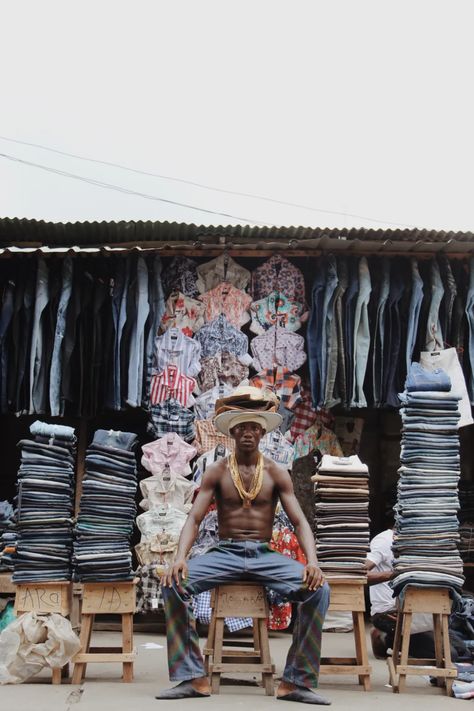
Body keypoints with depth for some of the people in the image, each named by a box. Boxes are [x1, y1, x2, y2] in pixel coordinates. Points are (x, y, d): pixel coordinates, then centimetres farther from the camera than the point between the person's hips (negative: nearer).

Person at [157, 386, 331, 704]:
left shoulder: (276, 473, 5)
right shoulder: (217, 472, 4)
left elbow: (300, 522, 0)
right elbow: (194, 518, -3)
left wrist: (313, 561, -21)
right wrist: (180, 557, -23)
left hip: (264, 555, 0)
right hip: (225, 553, 0)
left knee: (318, 589, -25)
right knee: (174, 584, -27)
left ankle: (297, 681, -14)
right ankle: (194, 678, -17)